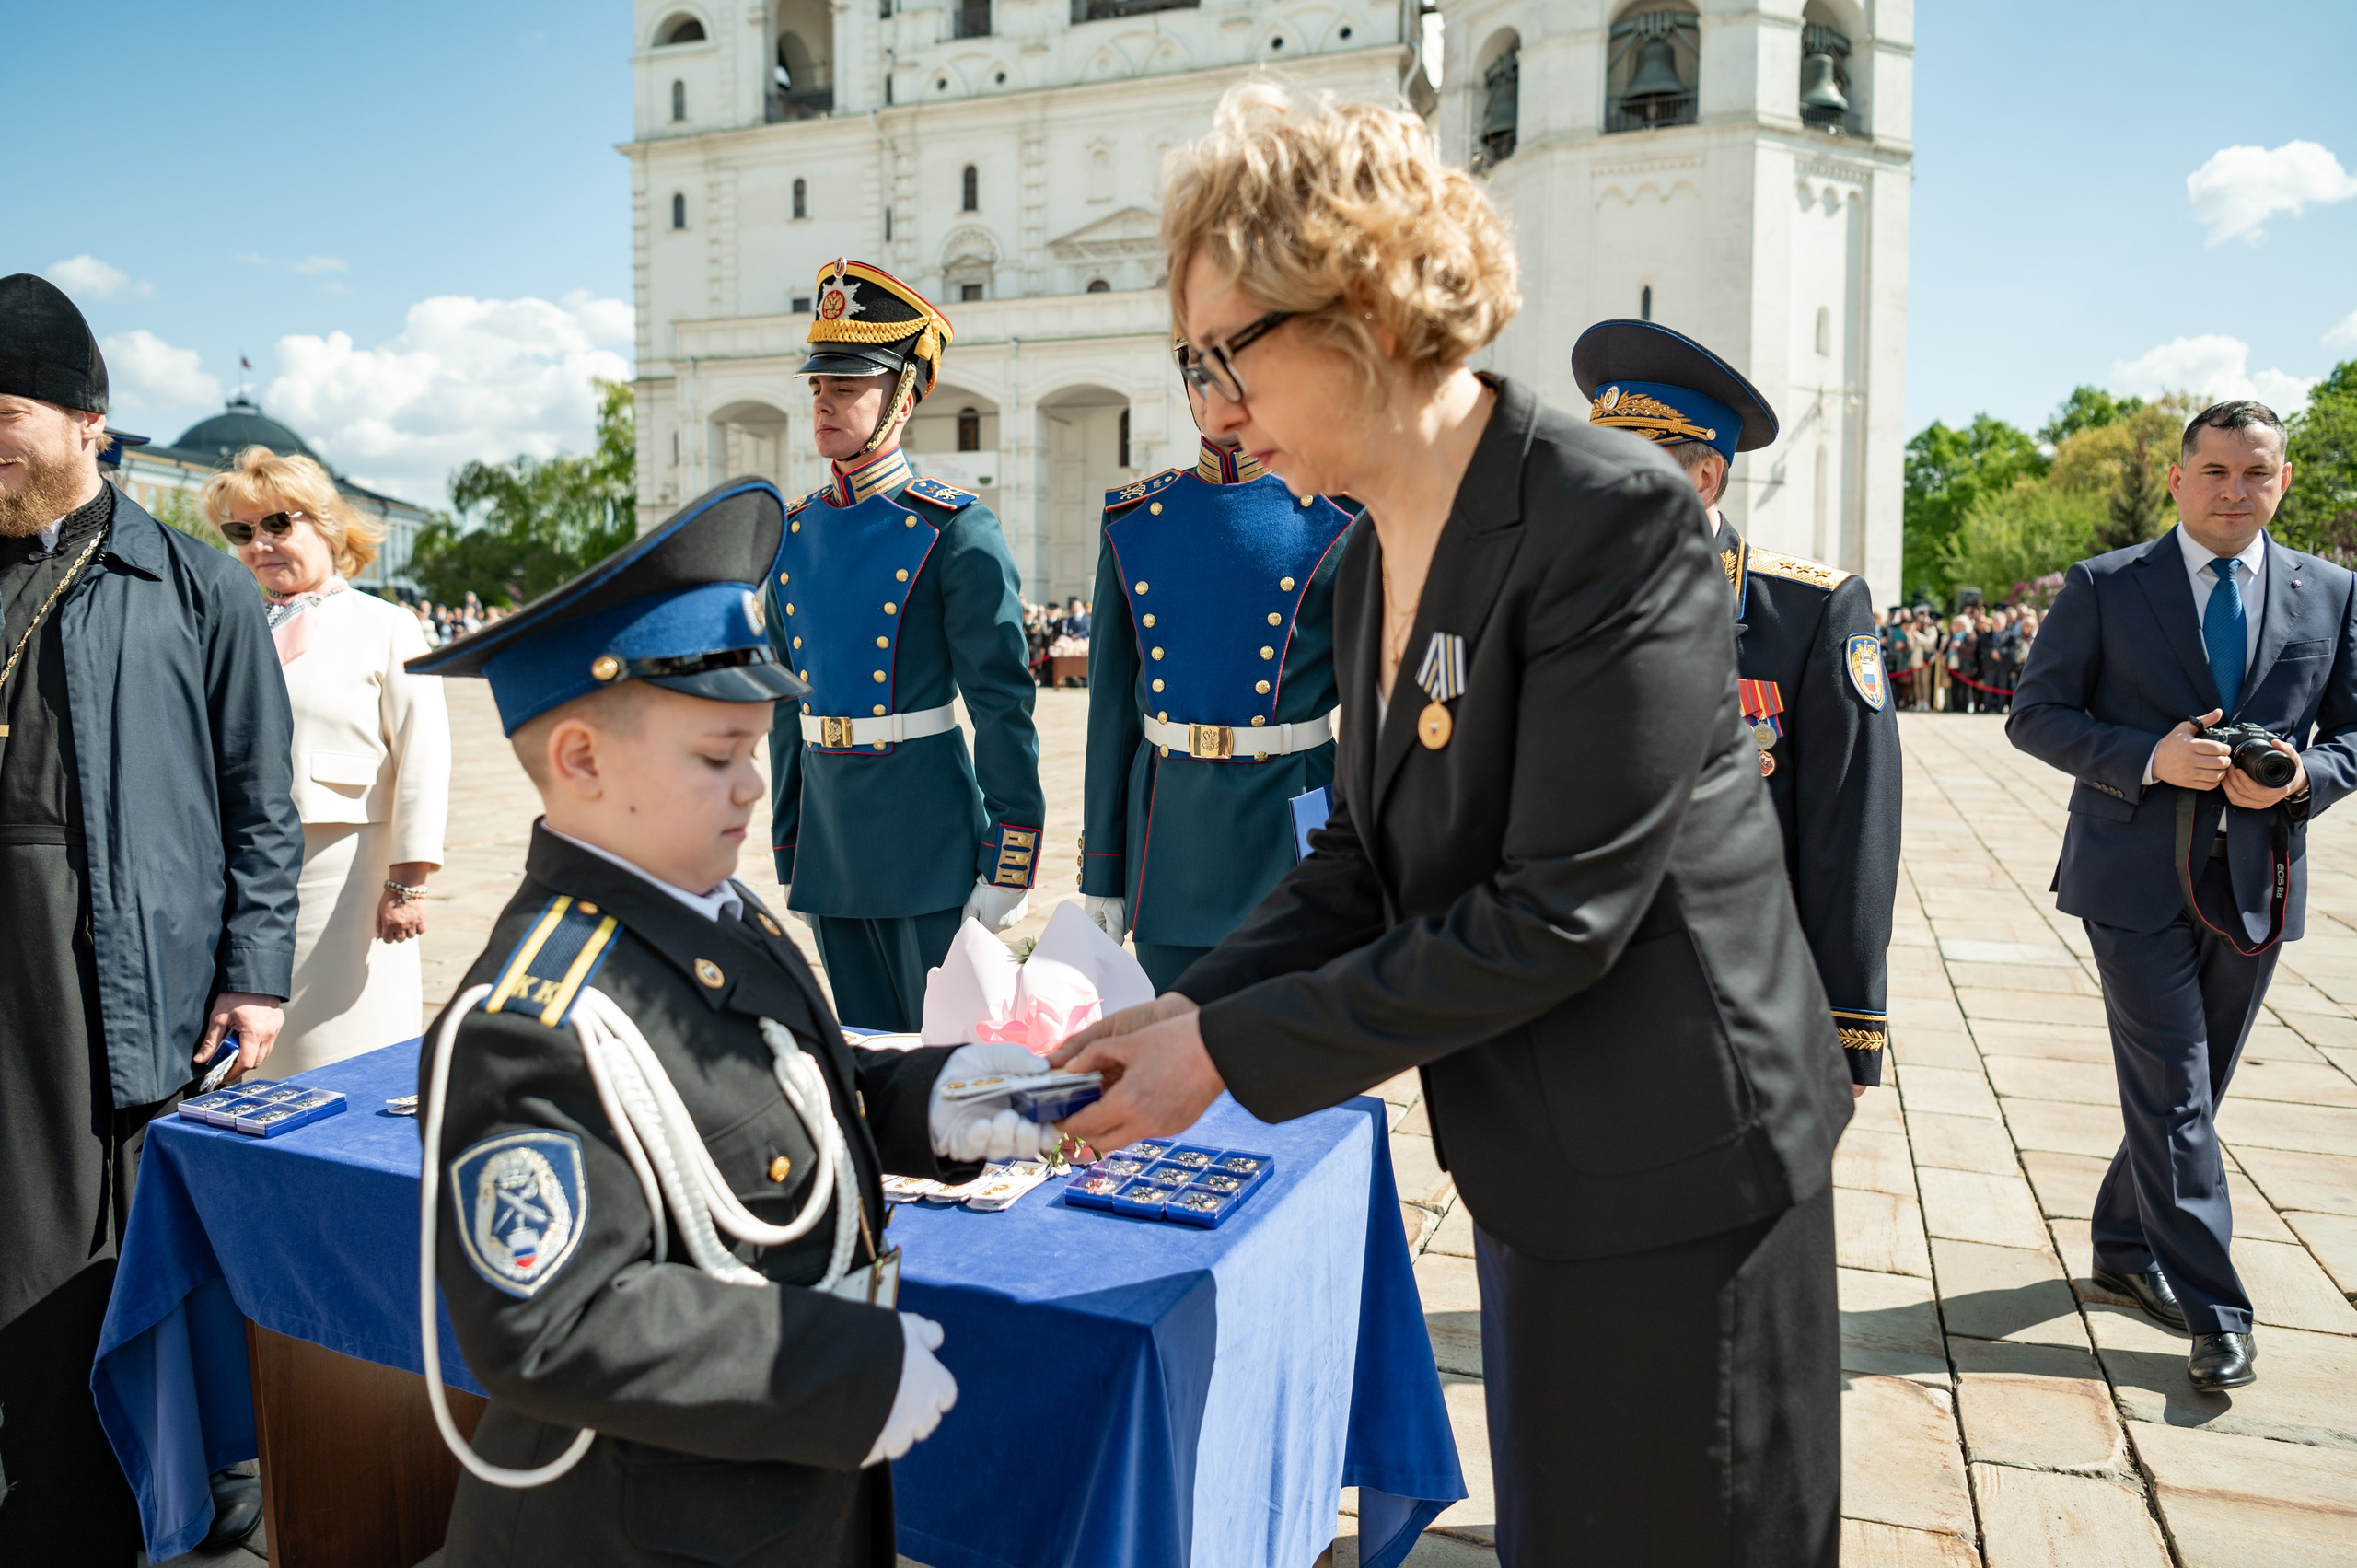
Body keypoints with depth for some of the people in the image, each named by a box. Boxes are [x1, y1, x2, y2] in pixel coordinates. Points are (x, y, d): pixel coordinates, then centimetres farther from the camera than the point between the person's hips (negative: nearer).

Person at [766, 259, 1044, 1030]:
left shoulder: (954, 529, -9)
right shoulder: (795, 532, 9)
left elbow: (1005, 707, -11)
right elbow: (787, 707, 15)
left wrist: (1008, 866, -12)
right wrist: (787, 853, 15)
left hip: (928, 833, -6)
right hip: (828, 825, 6)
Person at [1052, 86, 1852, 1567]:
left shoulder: (1612, 513, -22)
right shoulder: (1373, 560, 6)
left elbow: (1557, 913, -24)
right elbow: (1363, 860, 8)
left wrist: (1234, 1051, -19)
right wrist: (1187, 1010, -6)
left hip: (1671, 1170, -8)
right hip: (1531, 1165, 8)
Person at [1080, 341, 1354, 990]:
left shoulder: (1339, 523, -3)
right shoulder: (1134, 522, 6)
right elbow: (1112, 704, 7)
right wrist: (1100, 874, 7)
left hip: (1293, 829, -3)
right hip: (1168, 833, 3)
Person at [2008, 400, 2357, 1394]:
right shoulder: (2104, 587, -1)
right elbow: (2035, 716, -4)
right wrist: (2149, 758, -18)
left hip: (2256, 885, 4)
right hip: (2137, 878, -4)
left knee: (2185, 1094, 14)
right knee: (2175, 1096, -4)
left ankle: (2124, 1246, 33)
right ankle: (2213, 1311, 5)